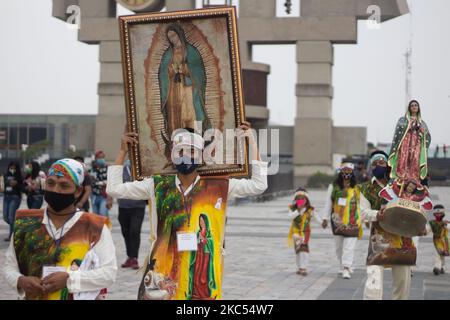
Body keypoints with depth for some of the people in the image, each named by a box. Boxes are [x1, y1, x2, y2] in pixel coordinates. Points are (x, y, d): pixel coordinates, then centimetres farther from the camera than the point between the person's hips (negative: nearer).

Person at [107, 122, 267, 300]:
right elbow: (114, 188, 6)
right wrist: (123, 152, 4)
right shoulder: (157, 186, 4)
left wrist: (251, 142, -3)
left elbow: (258, 185, -2)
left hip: (203, 273, -1)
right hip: (163, 272, 1)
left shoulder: (218, 187, 0)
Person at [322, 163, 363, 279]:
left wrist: (363, 218, 10)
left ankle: (346, 269, -12)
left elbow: (360, 204, 10)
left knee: (349, 245, -10)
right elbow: (328, 203, 7)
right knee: (339, 245, 10)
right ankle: (343, 266, 26)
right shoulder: (333, 187, 5)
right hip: (337, 220, 2)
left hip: (352, 221, -2)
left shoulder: (357, 188, 5)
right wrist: (325, 218, 4)